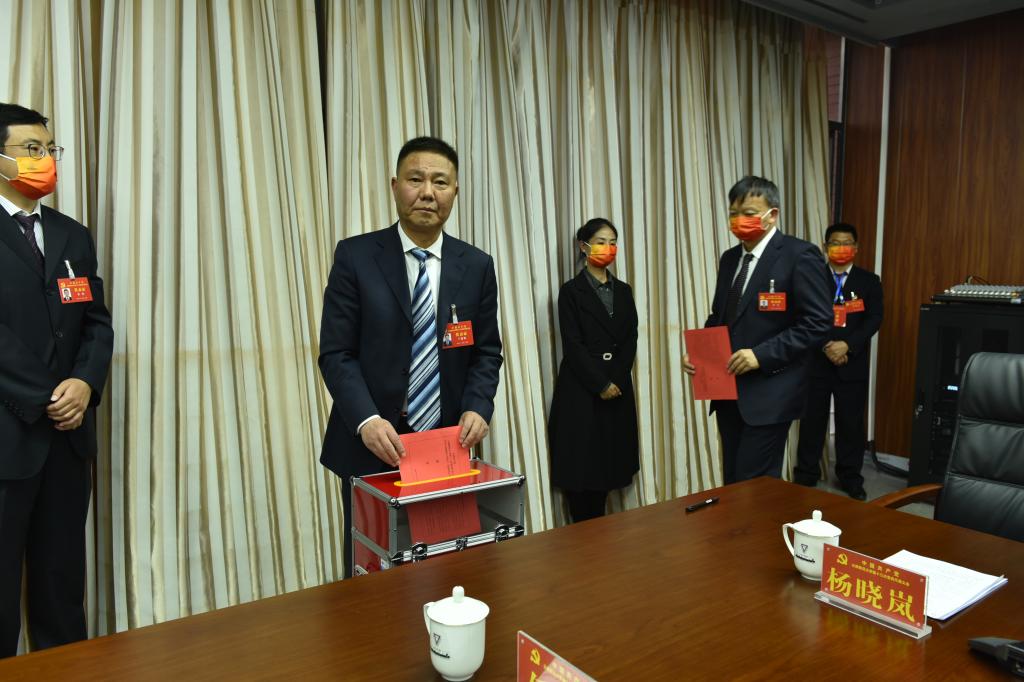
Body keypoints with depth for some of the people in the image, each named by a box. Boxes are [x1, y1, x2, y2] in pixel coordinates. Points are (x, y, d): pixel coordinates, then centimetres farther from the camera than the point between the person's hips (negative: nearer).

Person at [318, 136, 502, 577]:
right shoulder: (355, 256, -4)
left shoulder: (477, 266, 4)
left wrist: (477, 407, -10)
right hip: (371, 446, -1)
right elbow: (336, 353, -6)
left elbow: (486, 352, 7)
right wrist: (366, 419, -20)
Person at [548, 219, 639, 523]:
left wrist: (616, 382, -7)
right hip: (580, 391, -5)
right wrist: (601, 384, -13)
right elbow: (572, 345, -10)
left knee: (608, 462, 8)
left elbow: (631, 340, 7)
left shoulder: (623, 290, 12)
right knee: (581, 464, -1)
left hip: (617, 391, 5)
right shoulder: (571, 291, -3)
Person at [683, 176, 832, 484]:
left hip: (769, 392, -7)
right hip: (728, 390, 7)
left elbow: (818, 322, -15)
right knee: (732, 482, 15)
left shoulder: (799, 255, -10)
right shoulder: (730, 258, 13)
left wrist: (761, 355, -21)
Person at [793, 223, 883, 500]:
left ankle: (850, 477, 22)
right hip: (816, 361, -1)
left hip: (853, 363, 1)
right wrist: (826, 346, -14)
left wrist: (847, 345, -16)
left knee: (851, 422, 7)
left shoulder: (869, 281, 7)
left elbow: (874, 319, -2)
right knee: (812, 420, 5)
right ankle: (806, 475, 17)